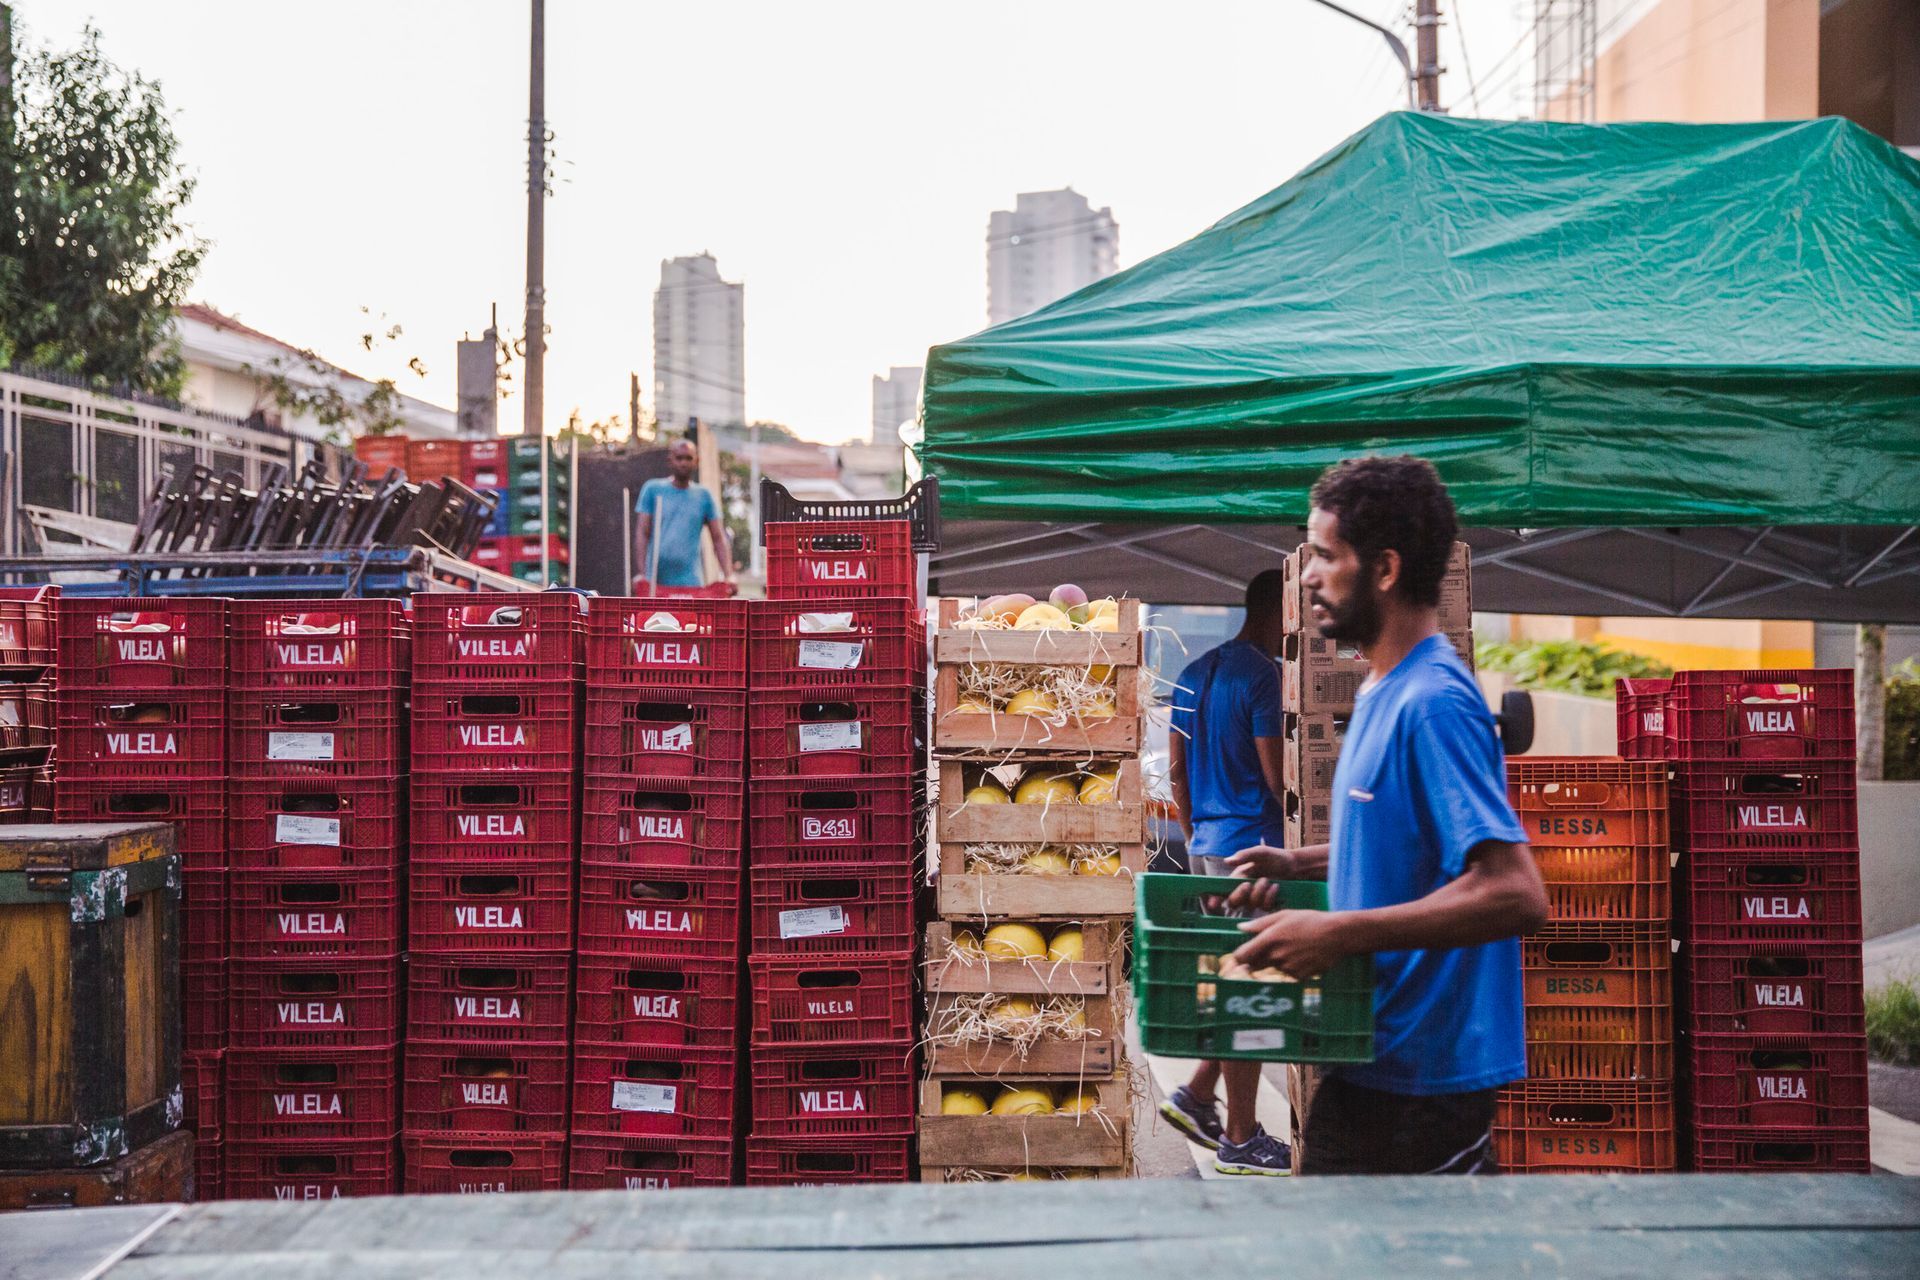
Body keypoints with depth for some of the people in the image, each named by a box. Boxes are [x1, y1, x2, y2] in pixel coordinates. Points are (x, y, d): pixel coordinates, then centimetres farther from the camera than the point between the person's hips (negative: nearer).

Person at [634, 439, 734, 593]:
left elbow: (718, 539, 7)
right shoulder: (652, 489, 7)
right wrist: (642, 573, -11)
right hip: (655, 581, 0)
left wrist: (729, 576, -6)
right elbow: (642, 533, 1)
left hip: (691, 580, 0)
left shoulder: (704, 496, 10)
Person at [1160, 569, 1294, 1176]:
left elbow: (1176, 767, 16)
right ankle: (1241, 1141, 6)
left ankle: (1196, 1095, 18)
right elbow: (1277, 776, -17)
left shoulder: (1195, 672, 12)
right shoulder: (1264, 676, -14)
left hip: (1206, 844, 9)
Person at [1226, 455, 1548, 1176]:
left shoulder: (1432, 703, -21)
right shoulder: (1386, 689, 11)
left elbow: (1515, 892, -28)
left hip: (1418, 1083, -10)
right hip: (1371, 1062, 10)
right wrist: (1302, 864, 10)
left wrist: (1341, 933, -27)